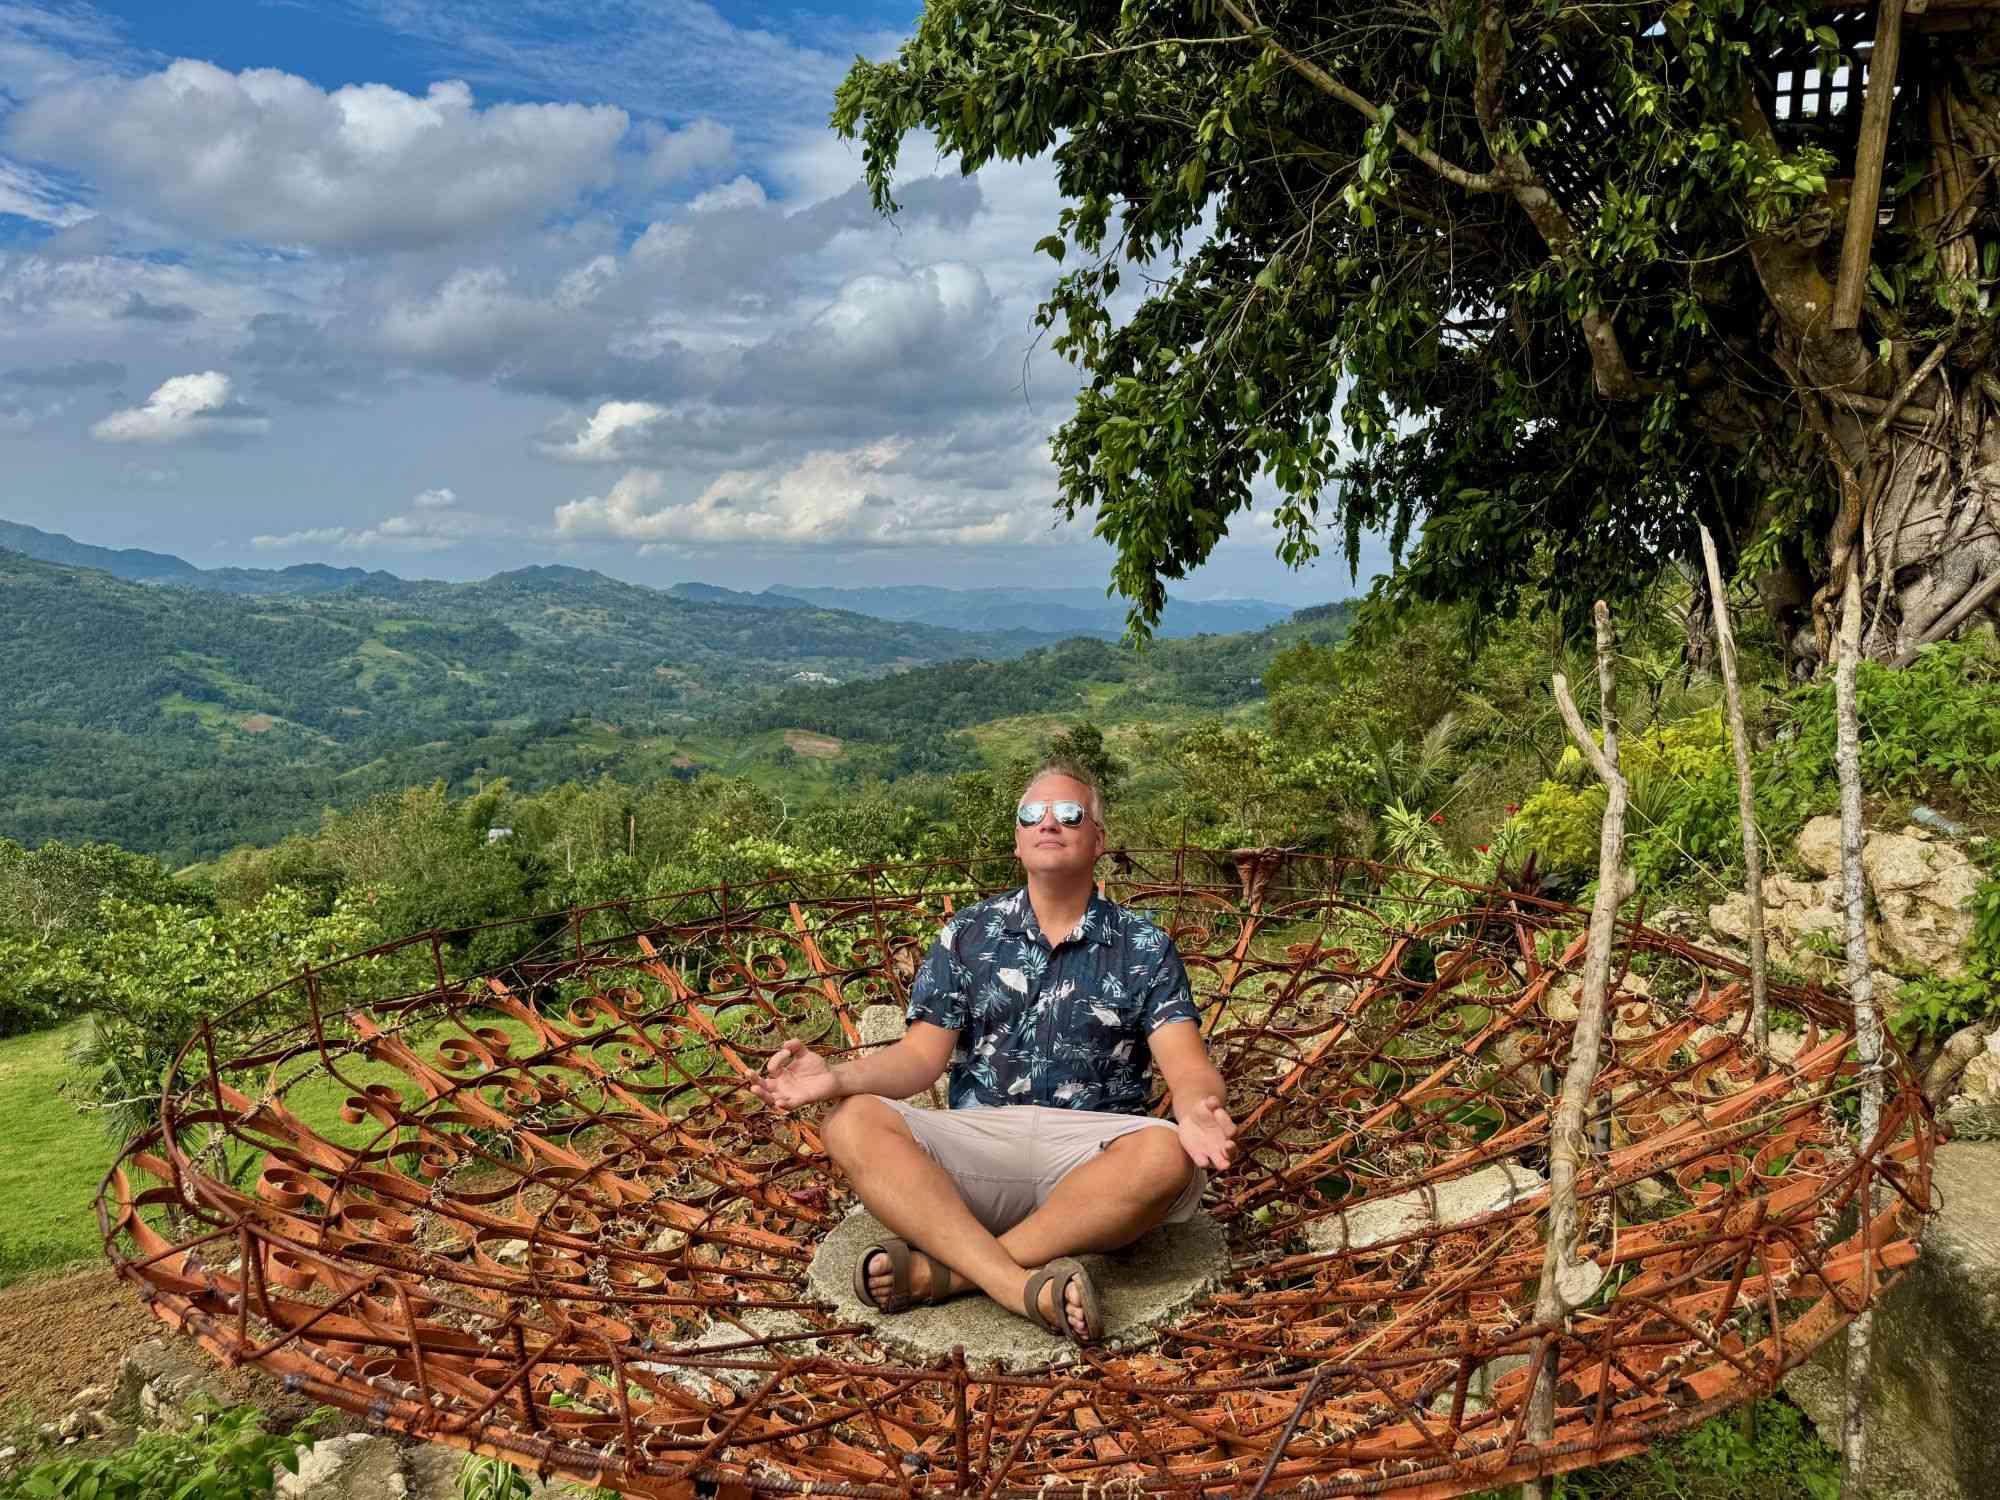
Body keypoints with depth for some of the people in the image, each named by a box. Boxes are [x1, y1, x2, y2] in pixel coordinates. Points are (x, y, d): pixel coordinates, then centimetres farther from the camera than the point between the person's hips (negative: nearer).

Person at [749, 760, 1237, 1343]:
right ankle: (1022, 1286, -38)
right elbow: (921, 1055, 6)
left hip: (1091, 1149, -1)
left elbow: (1187, 1065, -3)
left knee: (1167, 1155, -35)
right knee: (853, 1123, -24)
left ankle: (937, 1270, -30)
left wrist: (1197, 1110, -29)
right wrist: (837, 1078, -15)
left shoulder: (1145, 948, 8)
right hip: (979, 1138, 1)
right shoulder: (968, 935, 13)